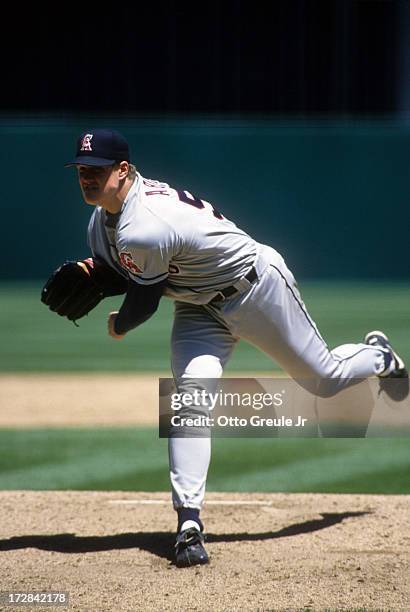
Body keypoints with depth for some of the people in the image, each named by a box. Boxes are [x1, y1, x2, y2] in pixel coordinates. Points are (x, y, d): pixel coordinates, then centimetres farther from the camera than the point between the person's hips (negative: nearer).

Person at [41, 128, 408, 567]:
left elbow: (144, 301, -22)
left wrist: (118, 326, 0)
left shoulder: (142, 229, -36)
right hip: (200, 310, 7)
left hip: (257, 288, -7)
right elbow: (130, 272, 8)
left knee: (324, 379, 10)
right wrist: (93, 272, -14)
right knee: (191, 396, -15)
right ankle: (189, 523, -21)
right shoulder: (101, 221, -5)